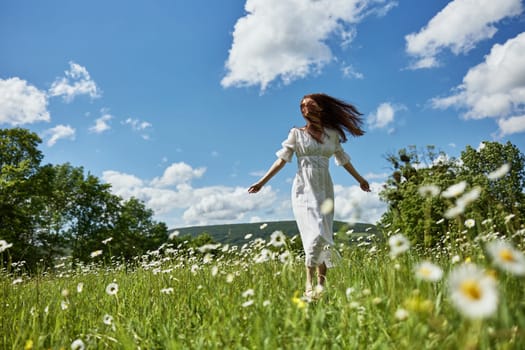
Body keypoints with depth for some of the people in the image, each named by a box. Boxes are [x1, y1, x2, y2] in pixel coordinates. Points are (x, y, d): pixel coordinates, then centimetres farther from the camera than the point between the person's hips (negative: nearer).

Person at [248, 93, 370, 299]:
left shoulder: (332, 134, 12)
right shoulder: (297, 133, 5)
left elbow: (343, 159, 23)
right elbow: (281, 160, 3)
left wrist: (360, 179, 32)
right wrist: (262, 182, -4)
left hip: (324, 189, 3)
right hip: (304, 189, -3)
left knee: (325, 236, 1)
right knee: (316, 233, -17)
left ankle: (321, 283, 9)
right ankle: (309, 284, -14)